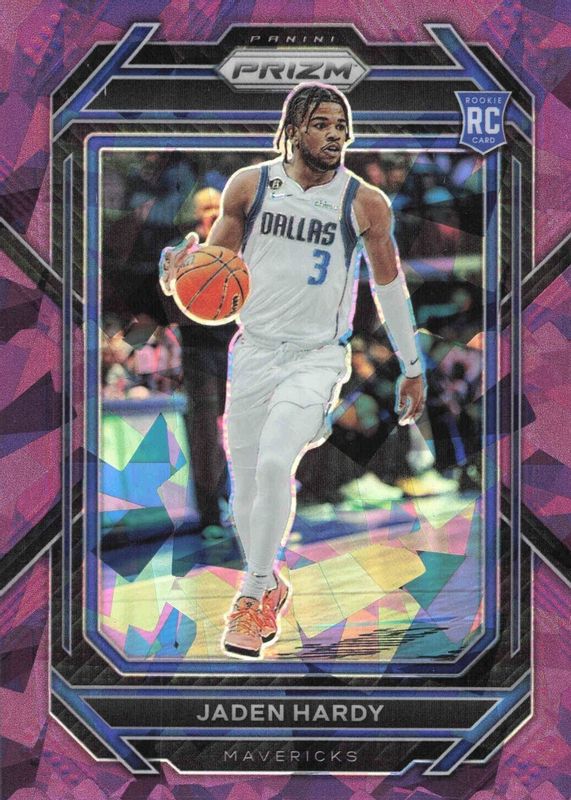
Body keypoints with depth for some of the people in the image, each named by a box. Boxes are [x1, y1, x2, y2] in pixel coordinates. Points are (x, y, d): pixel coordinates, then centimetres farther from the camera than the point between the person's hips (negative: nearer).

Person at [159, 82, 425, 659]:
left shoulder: (365, 203, -4)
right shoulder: (249, 185, -1)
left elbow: (389, 285, 7)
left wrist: (412, 368, 12)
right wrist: (182, 271, -14)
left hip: (318, 356, -3)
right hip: (254, 350, 3)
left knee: (274, 464, -24)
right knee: (245, 488, 6)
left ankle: (251, 600, -9)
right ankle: (271, 588, 33)